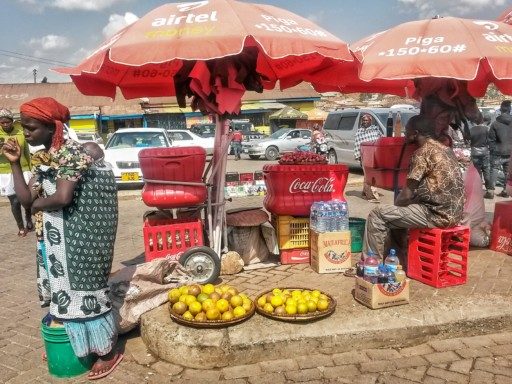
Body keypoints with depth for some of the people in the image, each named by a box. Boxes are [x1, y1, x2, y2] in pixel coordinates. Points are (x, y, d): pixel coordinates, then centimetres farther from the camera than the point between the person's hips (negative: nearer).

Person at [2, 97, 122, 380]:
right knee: (63, 286, 18)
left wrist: (39, 203, -9)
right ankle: (72, 339, 37)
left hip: (77, 235, -8)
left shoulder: (71, 152, -19)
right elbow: (26, 199, 3)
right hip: (54, 236, 9)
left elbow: (63, 198, -28)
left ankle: (109, 351, 15)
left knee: (80, 288, 0)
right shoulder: (42, 158, 7)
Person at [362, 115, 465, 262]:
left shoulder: (423, 152, -14)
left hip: (437, 213, -9)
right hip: (452, 211, 10)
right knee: (397, 210, 27)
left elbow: (407, 194, -15)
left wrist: (396, 203, 7)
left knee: (377, 215, -4)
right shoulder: (444, 149, 14)